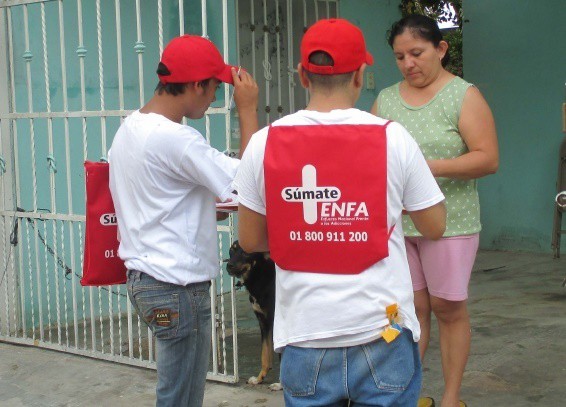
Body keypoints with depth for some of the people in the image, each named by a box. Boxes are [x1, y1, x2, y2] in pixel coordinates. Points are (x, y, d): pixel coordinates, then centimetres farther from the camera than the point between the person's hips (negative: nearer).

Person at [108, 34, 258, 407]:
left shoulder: (130, 128, 9)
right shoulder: (174, 138, -21)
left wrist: (212, 201, 15)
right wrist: (248, 110, -12)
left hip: (145, 277, 10)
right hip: (178, 287, -10)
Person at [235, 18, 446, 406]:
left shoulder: (266, 142, -4)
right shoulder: (393, 138, -8)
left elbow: (249, 240, 4)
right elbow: (435, 227, 2)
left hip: (305, 335, 2)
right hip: (382, 336, -1)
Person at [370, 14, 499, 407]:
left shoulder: (464, 96, -3)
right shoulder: (386, 99, 11)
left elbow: (488, 159, -10)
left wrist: (432, 167, -21)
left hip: (449, 223, -3)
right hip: (396, 223, 4)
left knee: (448, 308, 4)